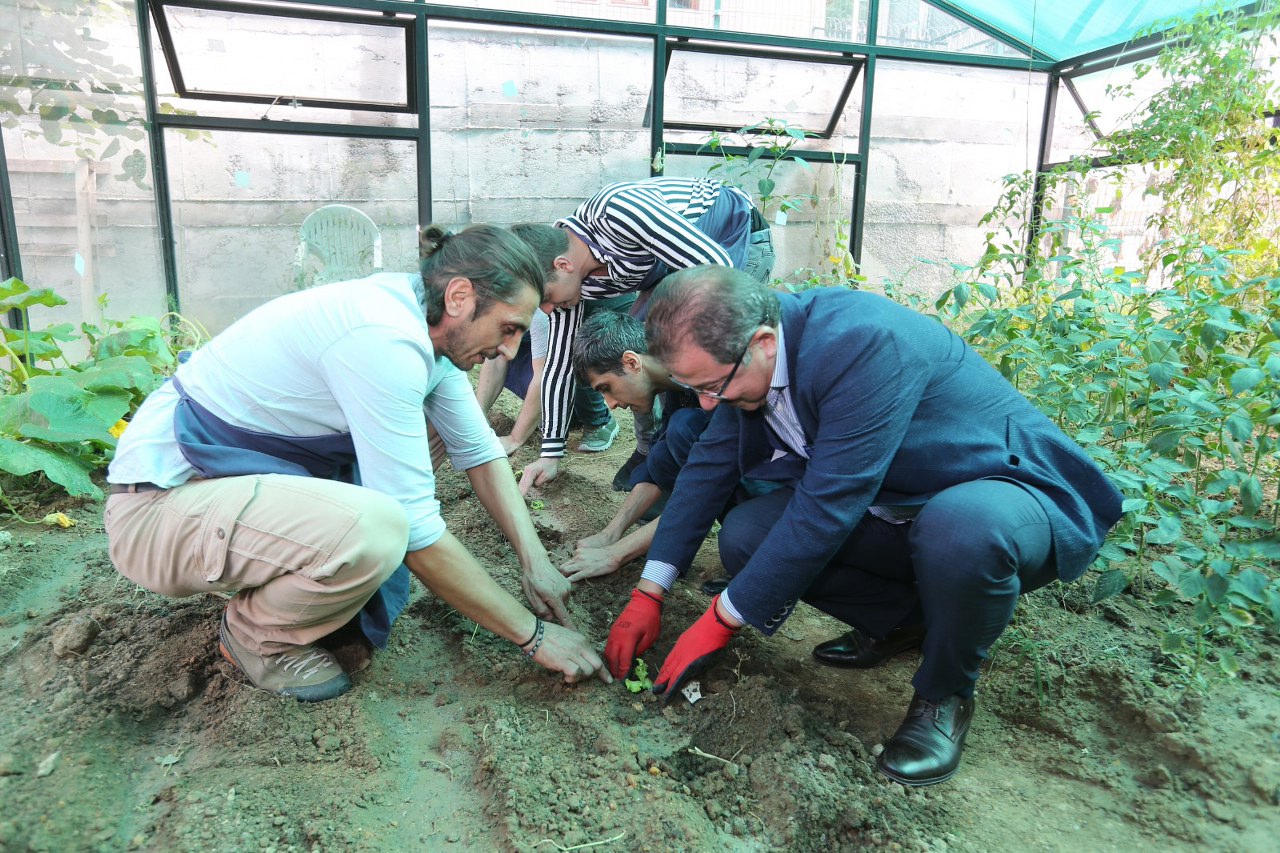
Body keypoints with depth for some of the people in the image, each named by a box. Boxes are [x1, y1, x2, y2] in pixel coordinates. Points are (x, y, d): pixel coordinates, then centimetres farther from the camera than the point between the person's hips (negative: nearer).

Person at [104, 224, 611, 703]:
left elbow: (479, 451, 6)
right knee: (377, 530, -33)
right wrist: (532, 634, -19)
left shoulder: (429, 324, -1)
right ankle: (256, 634, -1)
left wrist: (534, 559, -3)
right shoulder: (383, 339, -29)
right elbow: (417, 533, -28)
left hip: (229, 475, 9)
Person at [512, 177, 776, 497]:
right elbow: (560, 362, -3)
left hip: (741, 239, -7)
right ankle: (652, 453, 15)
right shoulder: (566, 276, -11)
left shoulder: (615, 211, -37)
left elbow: (716, 264, -33)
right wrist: (550, 454, 0)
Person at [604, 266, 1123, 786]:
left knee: (960, 529, -41)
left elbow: (824, 509, -32)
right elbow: (708, 467, 0)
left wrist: (722, 622, -22)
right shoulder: (746, 357, -8)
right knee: (745, 537, -11)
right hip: (898, 507, 7)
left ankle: (945, 693, -9)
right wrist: (647, 596, -2)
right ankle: (903, 619, 11)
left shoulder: (864, 343, -33)